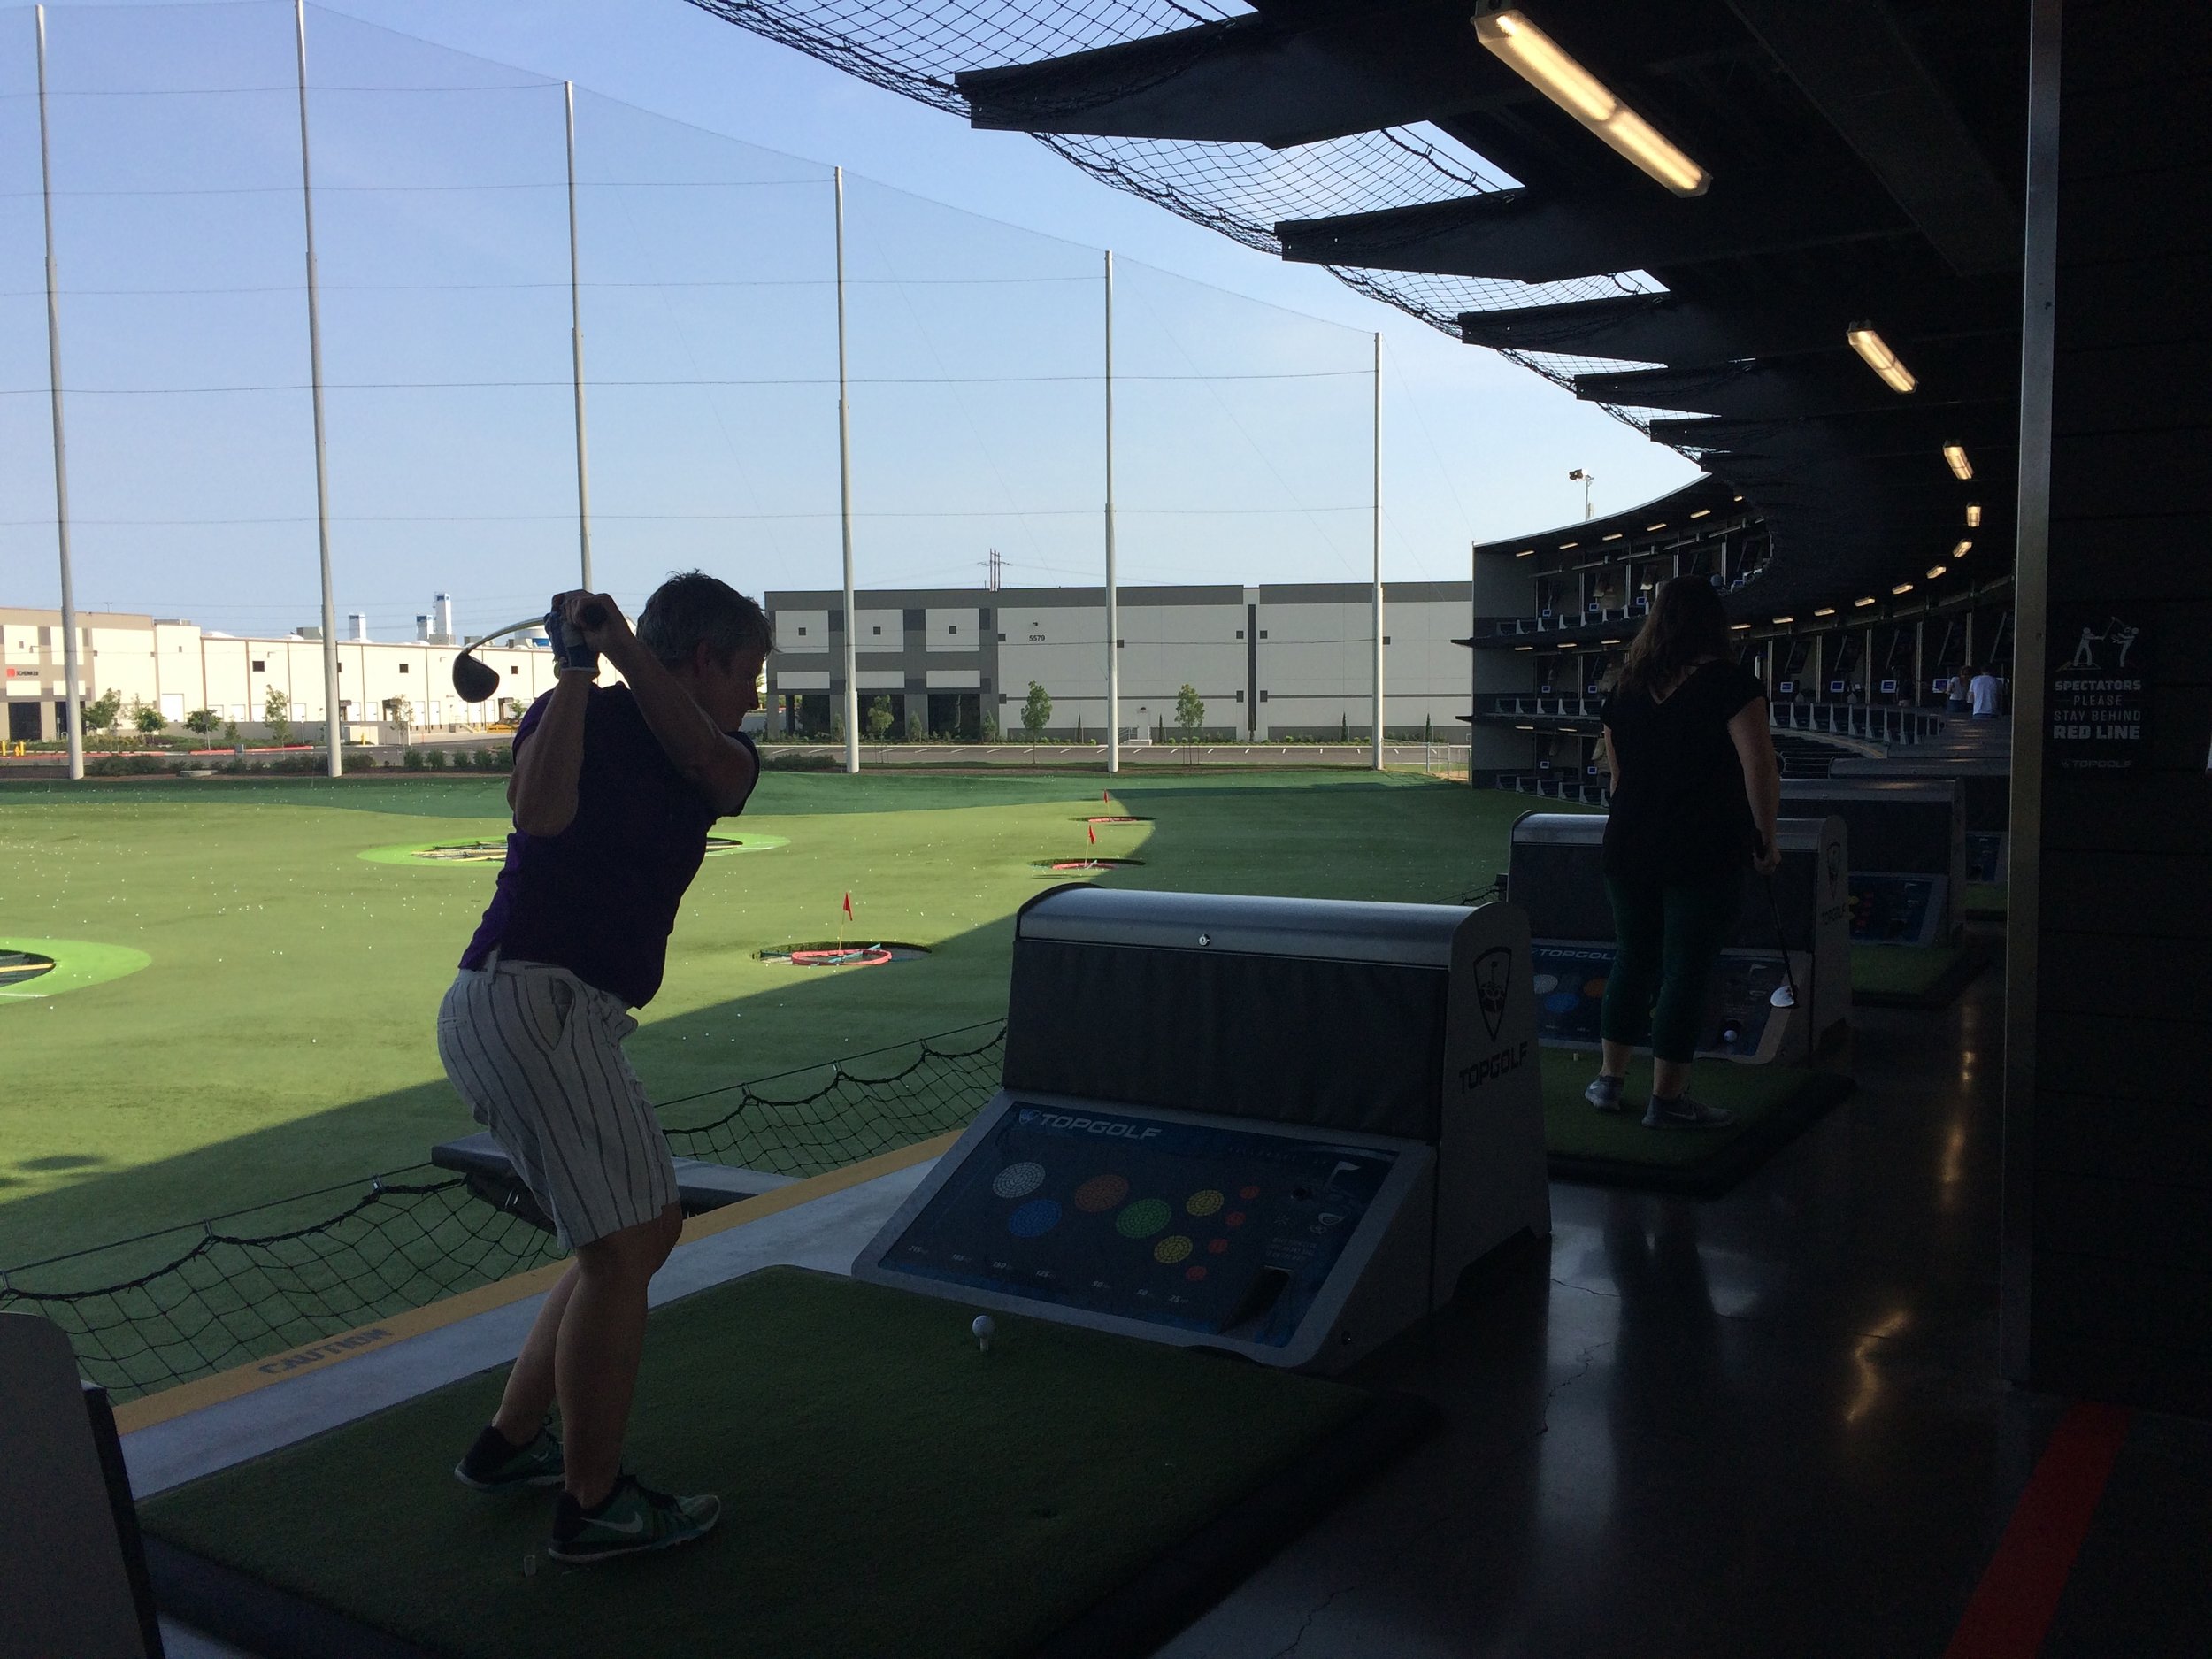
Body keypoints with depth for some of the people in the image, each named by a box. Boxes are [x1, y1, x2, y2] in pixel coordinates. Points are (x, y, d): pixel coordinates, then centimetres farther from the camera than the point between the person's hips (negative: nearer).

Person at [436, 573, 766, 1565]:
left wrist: (623, 647, -16)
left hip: (569, 1018, 9)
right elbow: (541, 812, -22)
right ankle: (592, 1506, 4)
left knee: (648, 1230, 17)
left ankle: (509, 1445, 26)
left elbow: (704, 759, -9)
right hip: (526, 996, -9)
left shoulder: (725, 758, 16)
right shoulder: (576, 715, -2)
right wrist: (578, 671, -20)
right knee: (619, 1251, -7)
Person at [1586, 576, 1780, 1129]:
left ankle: (1609, 1080, 22)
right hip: (1705, 853, -5)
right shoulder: (1728, 681, -9)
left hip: (1629, 848, 5)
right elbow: (1760, 767, -18)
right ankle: (1667, 1100, 6)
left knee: (1631, 958, 16)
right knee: (1686, 970, 1)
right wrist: (1765, 840, -9)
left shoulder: (1625, 685, 7)